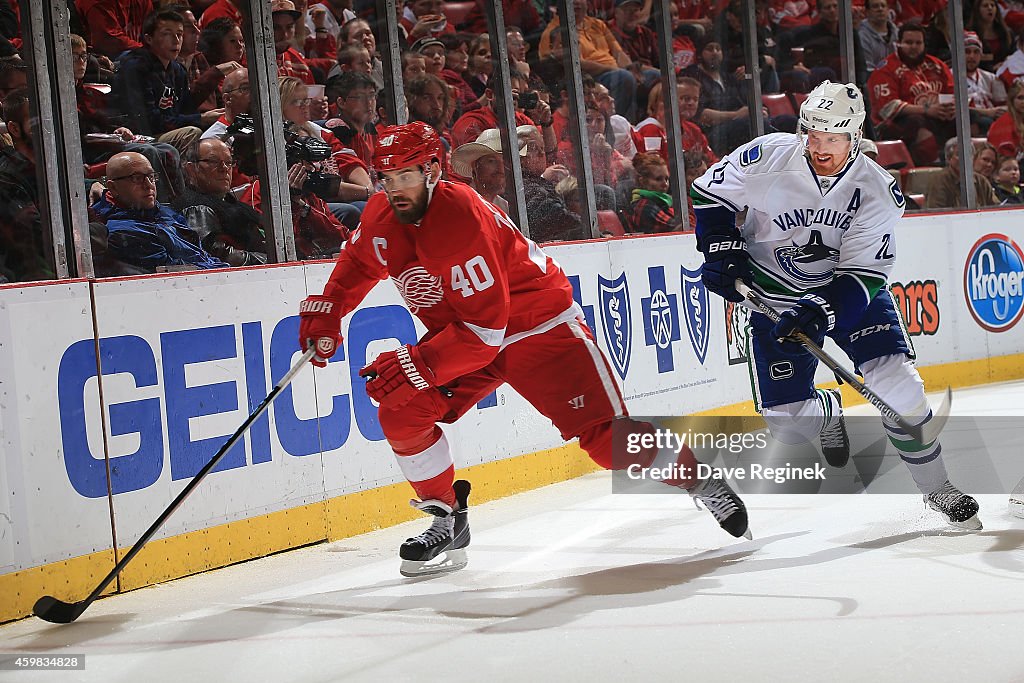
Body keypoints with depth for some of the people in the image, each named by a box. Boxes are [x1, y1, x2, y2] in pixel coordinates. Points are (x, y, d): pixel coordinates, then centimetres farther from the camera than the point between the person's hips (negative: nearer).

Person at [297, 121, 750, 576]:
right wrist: (325, 313, 1)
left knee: (609, 439, -15)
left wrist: (415, 365, -33)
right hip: (457, 332, 7)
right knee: (400, 415, -10)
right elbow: (356, 266, 16)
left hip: (540, 326, -7)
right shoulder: (381, 218, -7)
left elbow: (485, 330, -32)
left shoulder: (463, 219, -32)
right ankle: (448, 520, 8)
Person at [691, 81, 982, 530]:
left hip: (849, 288, 0)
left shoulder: (877, 191, -18)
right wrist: (722, 252, -14)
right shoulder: (767, 157, -19)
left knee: (896, 383, -18)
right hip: (775, 297, 0)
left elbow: (865, 274, -21)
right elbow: (711, 193, -2)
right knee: (788, 423, -6)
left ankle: (937, 489, 3)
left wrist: (819, 311, -36)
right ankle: (828, 410, 34)